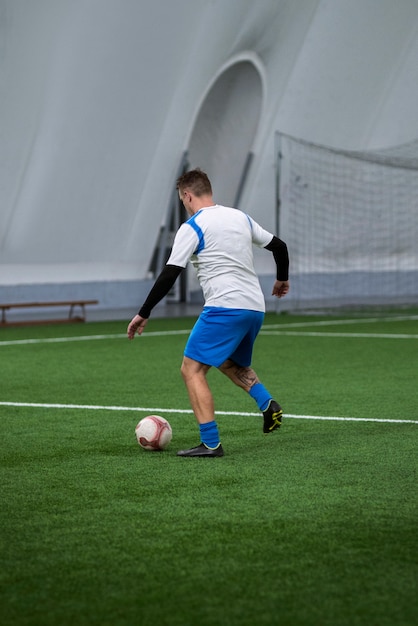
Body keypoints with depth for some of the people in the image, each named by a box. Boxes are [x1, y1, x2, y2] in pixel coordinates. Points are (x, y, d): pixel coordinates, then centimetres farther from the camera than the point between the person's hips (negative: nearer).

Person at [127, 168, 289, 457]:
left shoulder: (192, 228, -5)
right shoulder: (240, 217, 15)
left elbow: (169, 275, -10)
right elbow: (279, 246, 21)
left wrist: (144, 314, -5)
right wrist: (282, 280, 40)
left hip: (225, 308, -8)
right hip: (255, 308, 8)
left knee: (192, 370, -2)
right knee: (232, 364, 29)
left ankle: (210, 443, -11)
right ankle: (268, 404, 4)